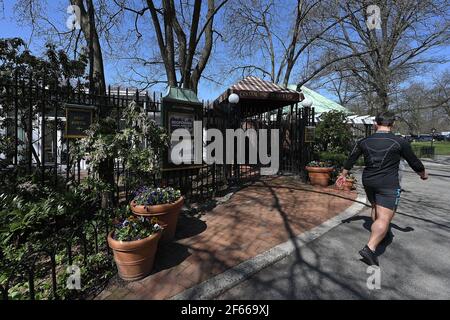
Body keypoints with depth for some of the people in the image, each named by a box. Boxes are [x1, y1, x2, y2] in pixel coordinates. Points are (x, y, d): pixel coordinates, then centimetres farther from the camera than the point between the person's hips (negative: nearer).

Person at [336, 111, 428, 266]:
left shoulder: (364, 141, 2)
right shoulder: (399, 142, -6)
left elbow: (351, 160, 10)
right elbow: (414, 162, 6)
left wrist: (343, 175, 23)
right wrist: (423, 174, 27)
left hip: (368, 182, 5)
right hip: (388, 185, -4)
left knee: (375, 208, 27)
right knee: (384, 218, -6)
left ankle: (378, 235, 41)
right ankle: (370, 248, -16)